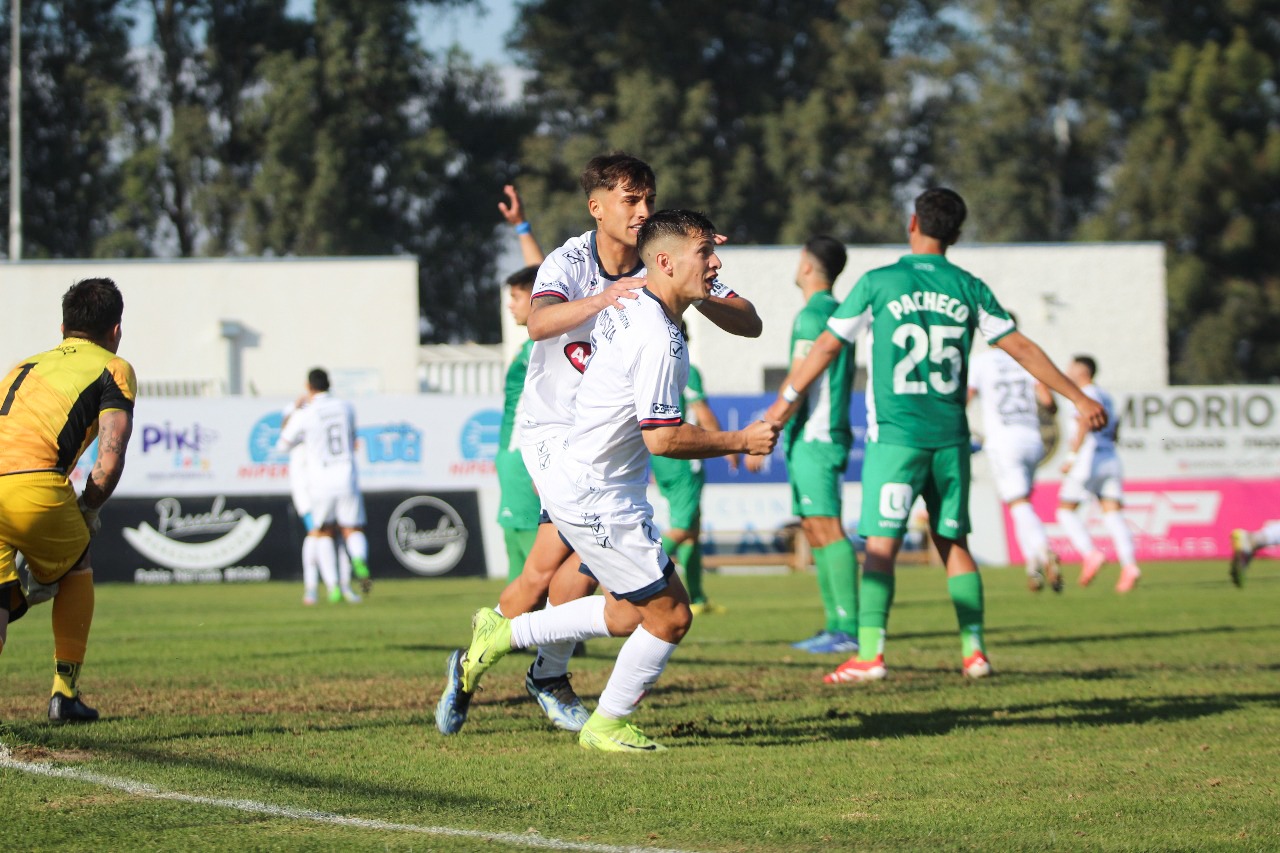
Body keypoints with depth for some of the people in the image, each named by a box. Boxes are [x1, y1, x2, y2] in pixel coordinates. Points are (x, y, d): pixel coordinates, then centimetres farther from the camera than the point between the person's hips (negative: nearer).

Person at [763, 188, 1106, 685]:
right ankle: (973, 649, 6)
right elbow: (1021, 350, 8)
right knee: (954, 544, 12)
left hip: (895, 435, -3)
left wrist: (787, 400, 16)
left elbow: (827, 347, 5)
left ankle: (870, 653, -12)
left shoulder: (878, 284, -1)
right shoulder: (968, 289, 6)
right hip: (950, 436, 3)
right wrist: (1077, 398, 16)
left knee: (881, 545, -4)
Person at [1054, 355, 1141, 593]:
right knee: (1112, 514, -2)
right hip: (1111, 459, 8)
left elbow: (1084, 426, -18)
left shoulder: (1084, 395, -5)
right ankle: (1129, 565, -21)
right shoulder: (1106, 397, 21)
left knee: (1065, 511, 3)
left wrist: (1072, 456, -17)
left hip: (1088, 459, -8)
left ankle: (1091, 554, -15)